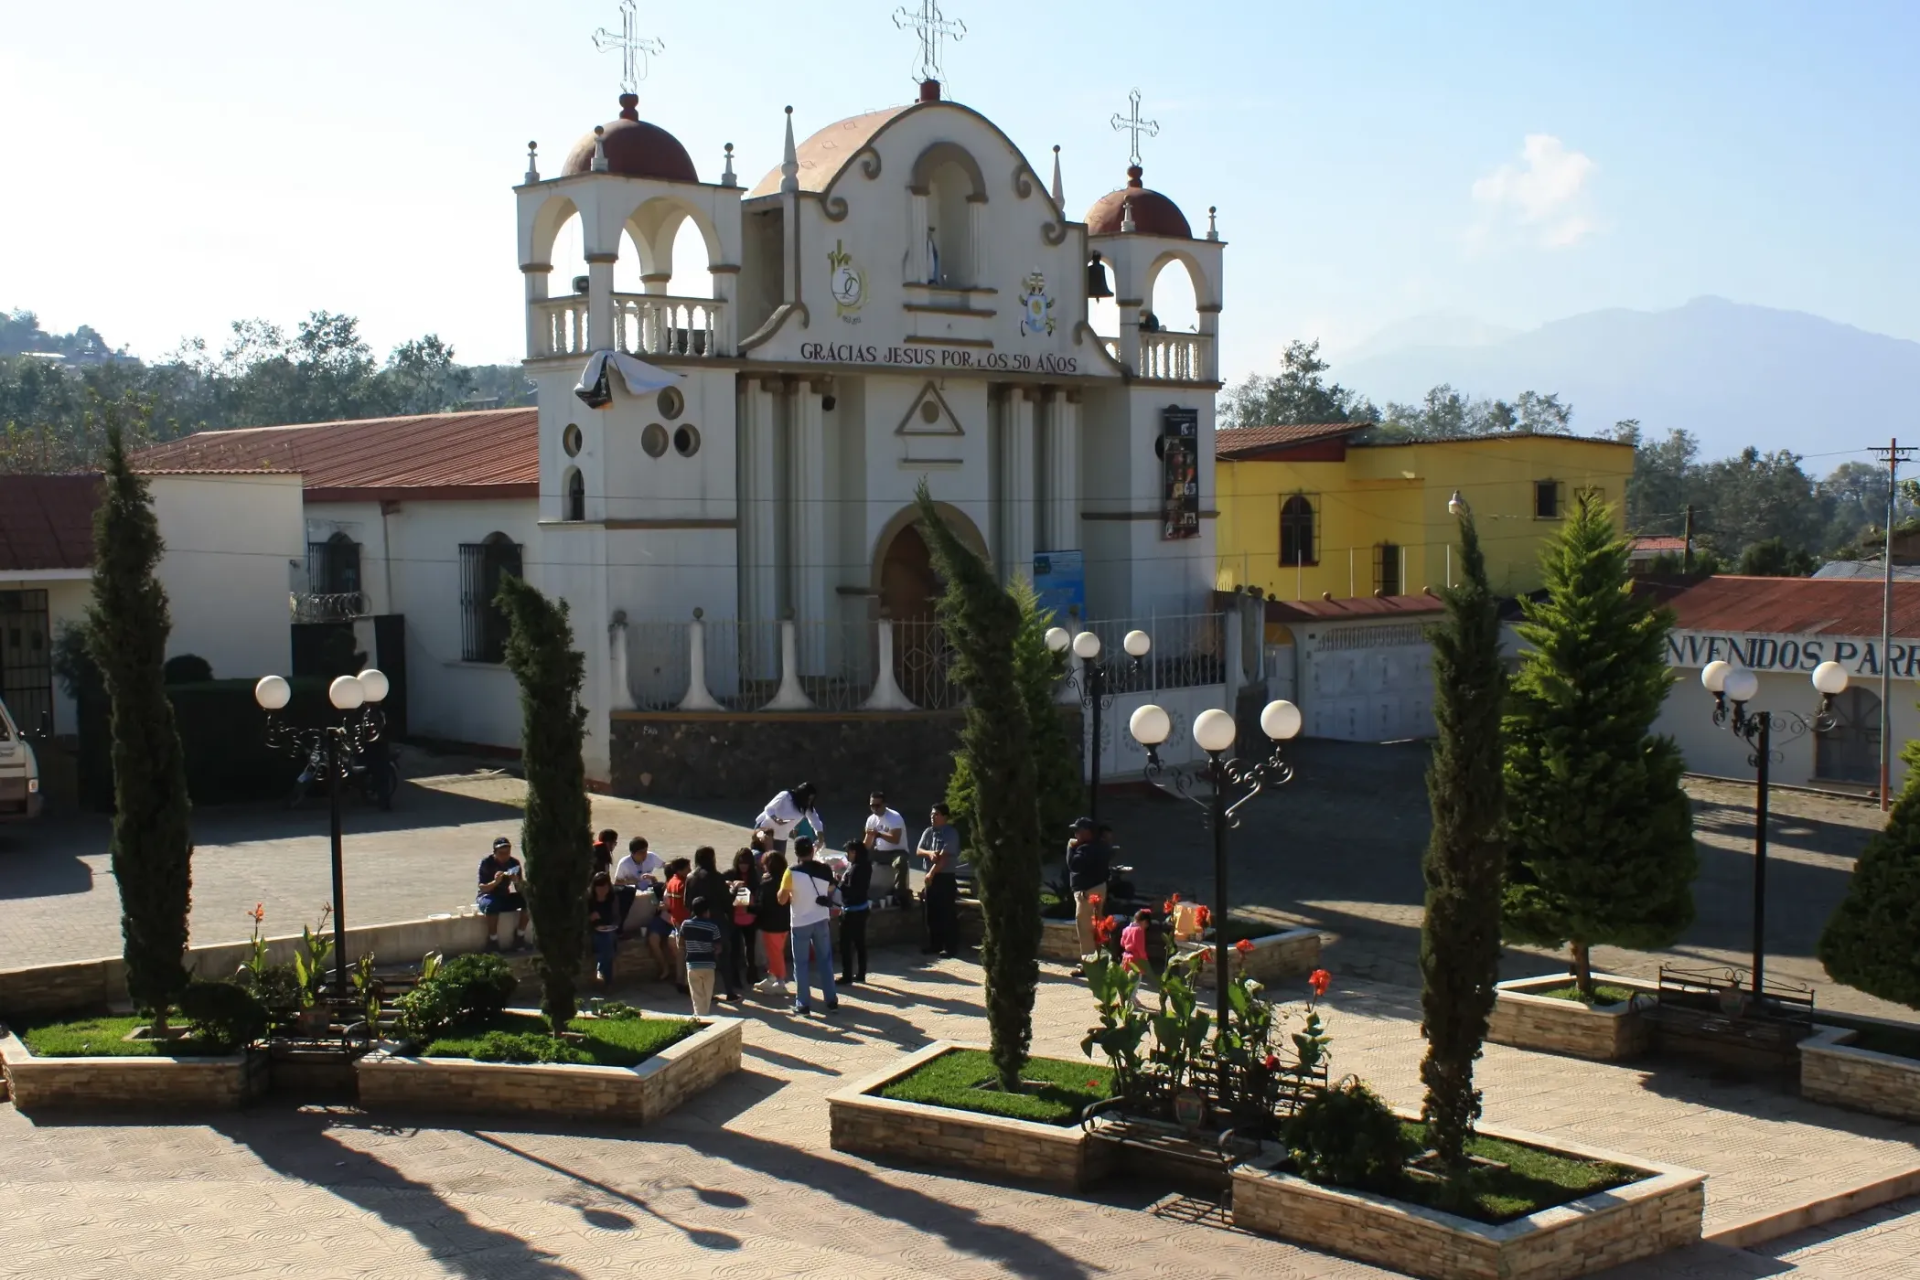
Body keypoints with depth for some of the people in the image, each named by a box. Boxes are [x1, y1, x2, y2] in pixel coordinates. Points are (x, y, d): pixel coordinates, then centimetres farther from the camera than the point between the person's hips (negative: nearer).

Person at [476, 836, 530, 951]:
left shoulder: (514, 863, -3)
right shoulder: (486, 863, -14)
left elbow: (520, 890, -5)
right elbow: (482, 888, -20)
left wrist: (517, 882, -29)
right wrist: (495, 882, -39)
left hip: (504, 898, 4)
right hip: (487, 897, -4)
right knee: (492, 905, -40)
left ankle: (519, 936, -11)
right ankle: (493, 941, -25)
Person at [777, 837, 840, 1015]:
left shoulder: (792, 872, -14)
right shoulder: (824, 869, -2)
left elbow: (782, 900, -10)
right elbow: (831, 891, 13)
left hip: (801, 923, -4)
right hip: (822, 920, 4)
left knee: (801, 964, 6)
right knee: (825, 961, 13)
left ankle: (803, 1004, 7)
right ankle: (831, 1000, 16)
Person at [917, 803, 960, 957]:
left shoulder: (951, 834, -13)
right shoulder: (928, 832, 9)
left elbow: (943, 857, -19)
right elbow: (918, 850, 4)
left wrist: (931, 874, -18)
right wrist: (929, 853, -17)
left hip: (945, 877, -7)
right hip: (931, 877, 7)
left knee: (948, 914, -3)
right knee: (932, 913, 12)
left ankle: (950, 947, 2)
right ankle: (934, 944, 22)